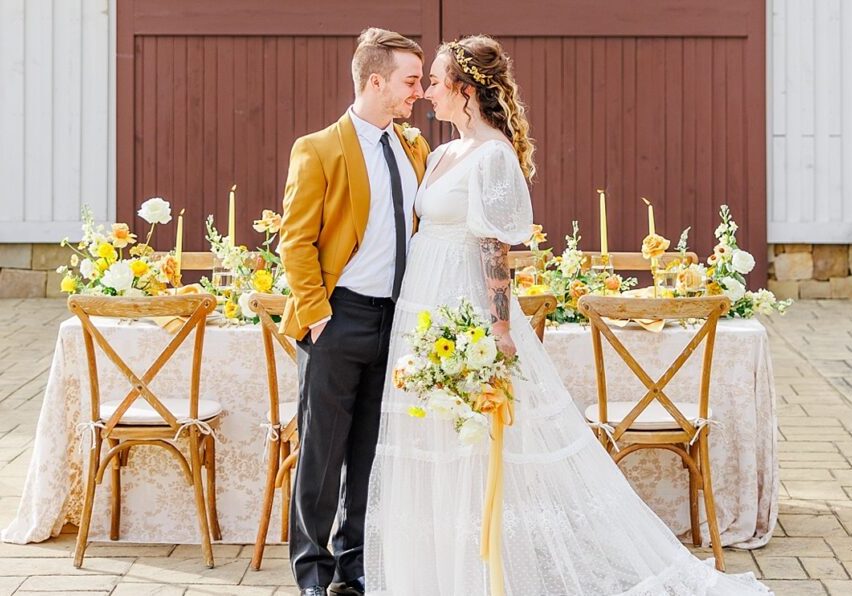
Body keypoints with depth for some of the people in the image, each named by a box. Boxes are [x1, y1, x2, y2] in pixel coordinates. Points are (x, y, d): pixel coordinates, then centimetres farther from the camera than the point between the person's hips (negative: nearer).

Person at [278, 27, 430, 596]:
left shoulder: (416, 150, 11)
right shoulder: (319, 150, -7)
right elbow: (296, 241, -7)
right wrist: (316, 312, -13)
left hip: (398, 320, 5)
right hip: (341, 318, -5)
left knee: (372, 452, 11)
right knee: (323, 451, 3)